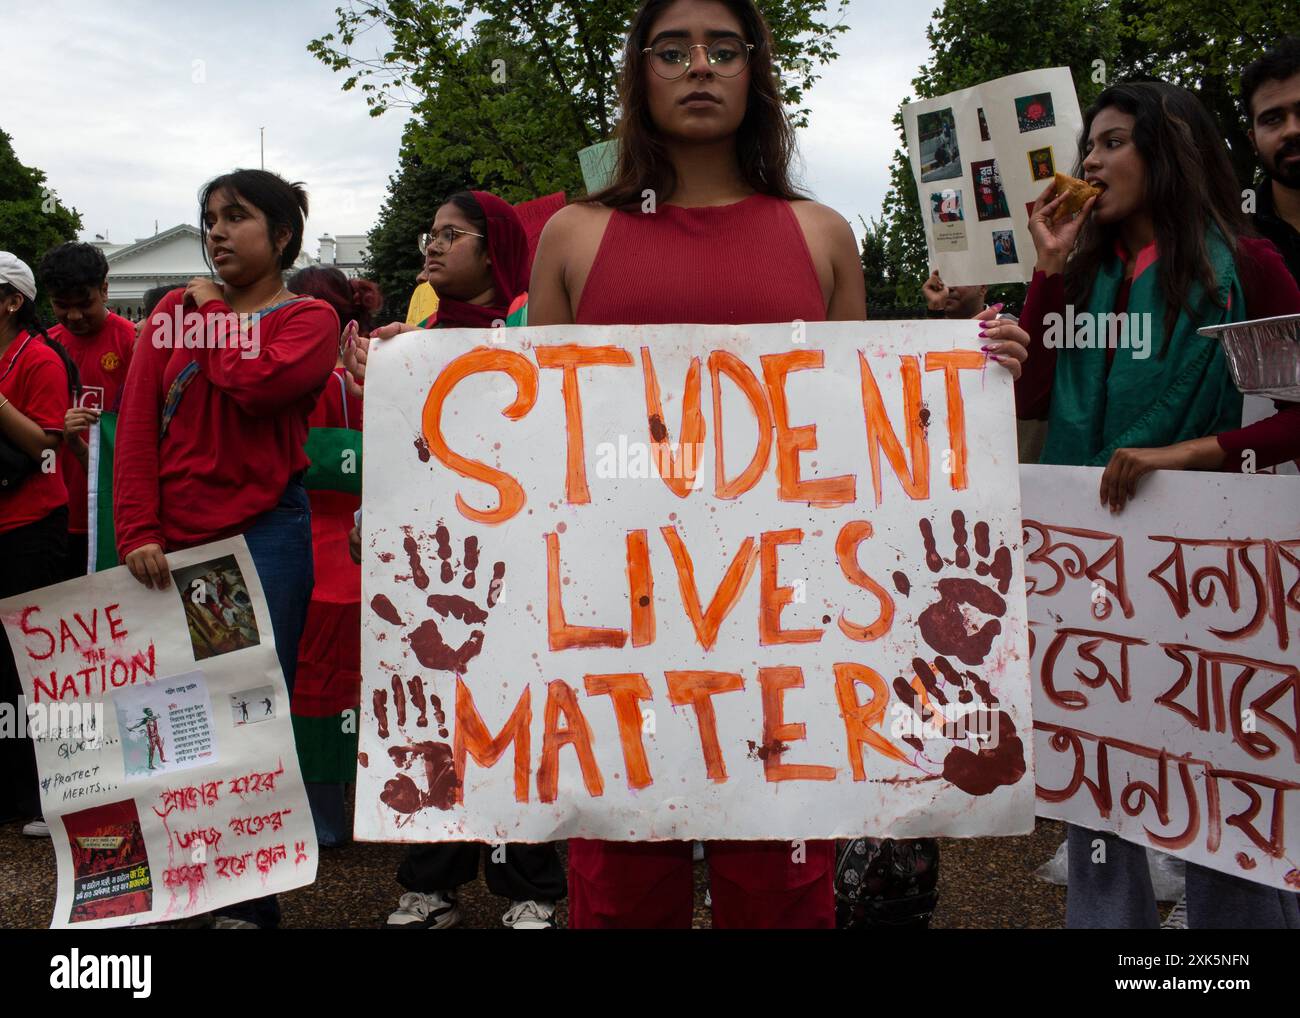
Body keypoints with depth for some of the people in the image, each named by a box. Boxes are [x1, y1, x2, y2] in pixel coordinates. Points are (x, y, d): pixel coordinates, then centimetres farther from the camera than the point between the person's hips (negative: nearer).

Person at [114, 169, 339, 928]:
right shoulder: (175, 311, 13)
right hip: (172, 543, 3)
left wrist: (212, 317, -1)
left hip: (264, 536, -3)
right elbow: (138, 421, 4)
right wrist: (138, 532, -6)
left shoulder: (310, 319, 5)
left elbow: (256, 385, -17)